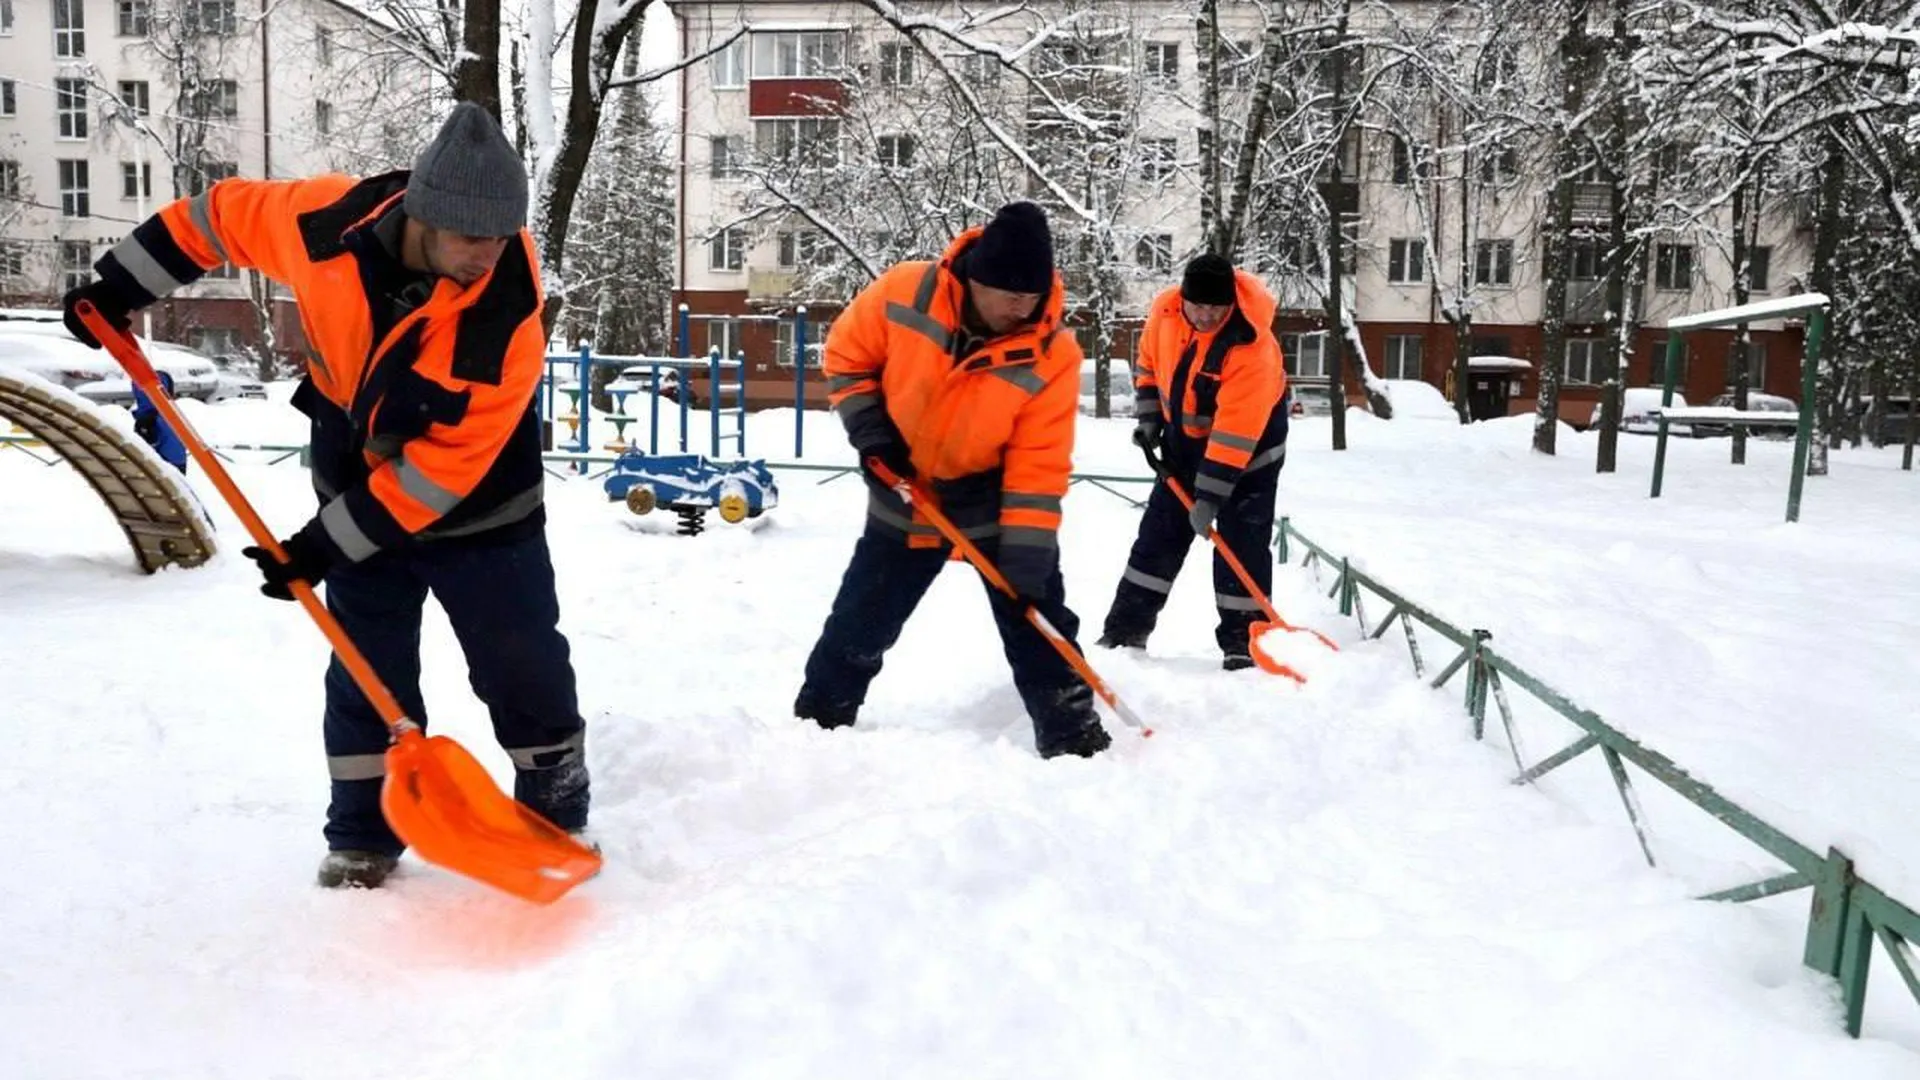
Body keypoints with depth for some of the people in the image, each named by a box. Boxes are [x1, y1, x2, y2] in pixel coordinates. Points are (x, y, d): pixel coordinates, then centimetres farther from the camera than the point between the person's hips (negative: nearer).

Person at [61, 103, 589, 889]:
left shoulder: (508, 308, -31)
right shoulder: (326, 220, -23)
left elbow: (443, 467, -26)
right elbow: (218, 214, 0)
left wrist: (324, 545, -22)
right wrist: (120, 284, 4)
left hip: (476, 505, -3)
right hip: (358, 483, 3)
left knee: (525, 668, 2)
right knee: (365, 670, 9)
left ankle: (559, 820, 20)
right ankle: (363, 839, 23)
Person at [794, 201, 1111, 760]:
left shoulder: (1052, 355, -23)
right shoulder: (903, 293, -21)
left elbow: (1039, 466, -22)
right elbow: (846, 354, -3)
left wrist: (1027, 555, -26)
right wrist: (868, 425, -15)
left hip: (996, 505, -1)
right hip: (903, 501, 2)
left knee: (1038, 625, -2)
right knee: (859, 624, 12)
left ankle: (1072, 737, 12)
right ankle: (817, 720, 32)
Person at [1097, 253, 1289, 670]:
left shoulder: (1253, 347, -34)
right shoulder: (1164, 310, -18)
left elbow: (1235, 432, -34)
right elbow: (1149, 362, 4)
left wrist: (1210, 495, -34)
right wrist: (1148, 420, 0)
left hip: (1249, 439, -5)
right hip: (1186, 435, 5)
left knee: (1241, 541, -7)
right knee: (1160, 531, 8)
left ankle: (1242, 640, 4)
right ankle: (1126, 628, 14)